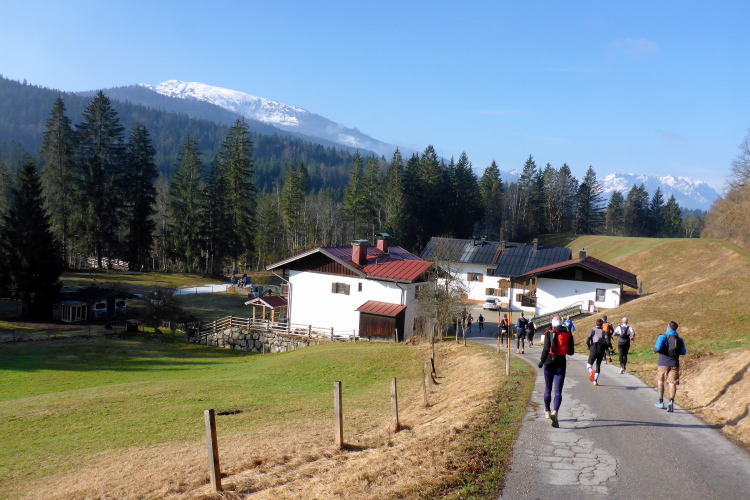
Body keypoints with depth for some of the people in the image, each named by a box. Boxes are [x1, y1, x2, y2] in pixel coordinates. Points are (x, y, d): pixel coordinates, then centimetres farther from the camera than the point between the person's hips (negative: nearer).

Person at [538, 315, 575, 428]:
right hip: (561, 364, 1)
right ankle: (555, 411, -26)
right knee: (558, 391, -4)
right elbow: (571, 352, 5)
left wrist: (541, 361, -6)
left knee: (548, 389, 16)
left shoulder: (549, 333, -5)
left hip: (549, 363, -1)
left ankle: (547, 411, 31)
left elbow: (546, 348, -15)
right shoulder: (568, 334, 2)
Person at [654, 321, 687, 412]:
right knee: (672, 383, 0)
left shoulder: (662, 337, -6)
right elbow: (684, 352, 10)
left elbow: (658, 348, -19)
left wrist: (655, 349, 3)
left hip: (663, 363, -2)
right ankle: (671, 401, -22)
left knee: (660, 380, 16)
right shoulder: (679, 339, 7)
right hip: (674, 363, 2)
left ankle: (661, 402, 19)